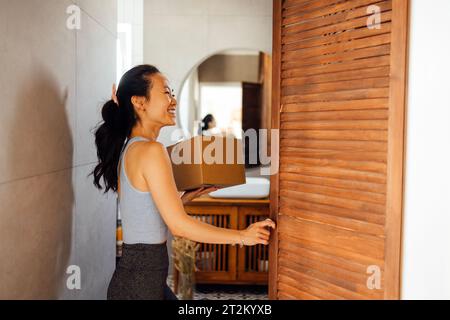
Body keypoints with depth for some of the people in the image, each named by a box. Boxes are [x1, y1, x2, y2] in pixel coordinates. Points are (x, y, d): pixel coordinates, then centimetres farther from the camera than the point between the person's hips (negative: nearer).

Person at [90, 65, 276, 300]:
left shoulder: (127, 149, 8)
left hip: (136, 274, 8)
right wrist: (242, 236, -11)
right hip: (140, 282, -8)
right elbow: (179, 225, -19)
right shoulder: (151, 150, -18)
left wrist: (187, 198, 16)